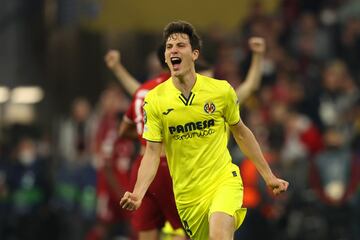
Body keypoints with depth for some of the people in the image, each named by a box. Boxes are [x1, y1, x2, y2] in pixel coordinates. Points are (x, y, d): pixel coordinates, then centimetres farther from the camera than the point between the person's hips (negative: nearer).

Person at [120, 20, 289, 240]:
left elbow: (241, 133, 10)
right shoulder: (154, 100, -5)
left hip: (224, 182, -2)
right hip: (186, 195, 2)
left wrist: (269, 176, 13)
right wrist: (138, 193, -20)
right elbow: (152, 153, -4)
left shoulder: (222, 90, -6)